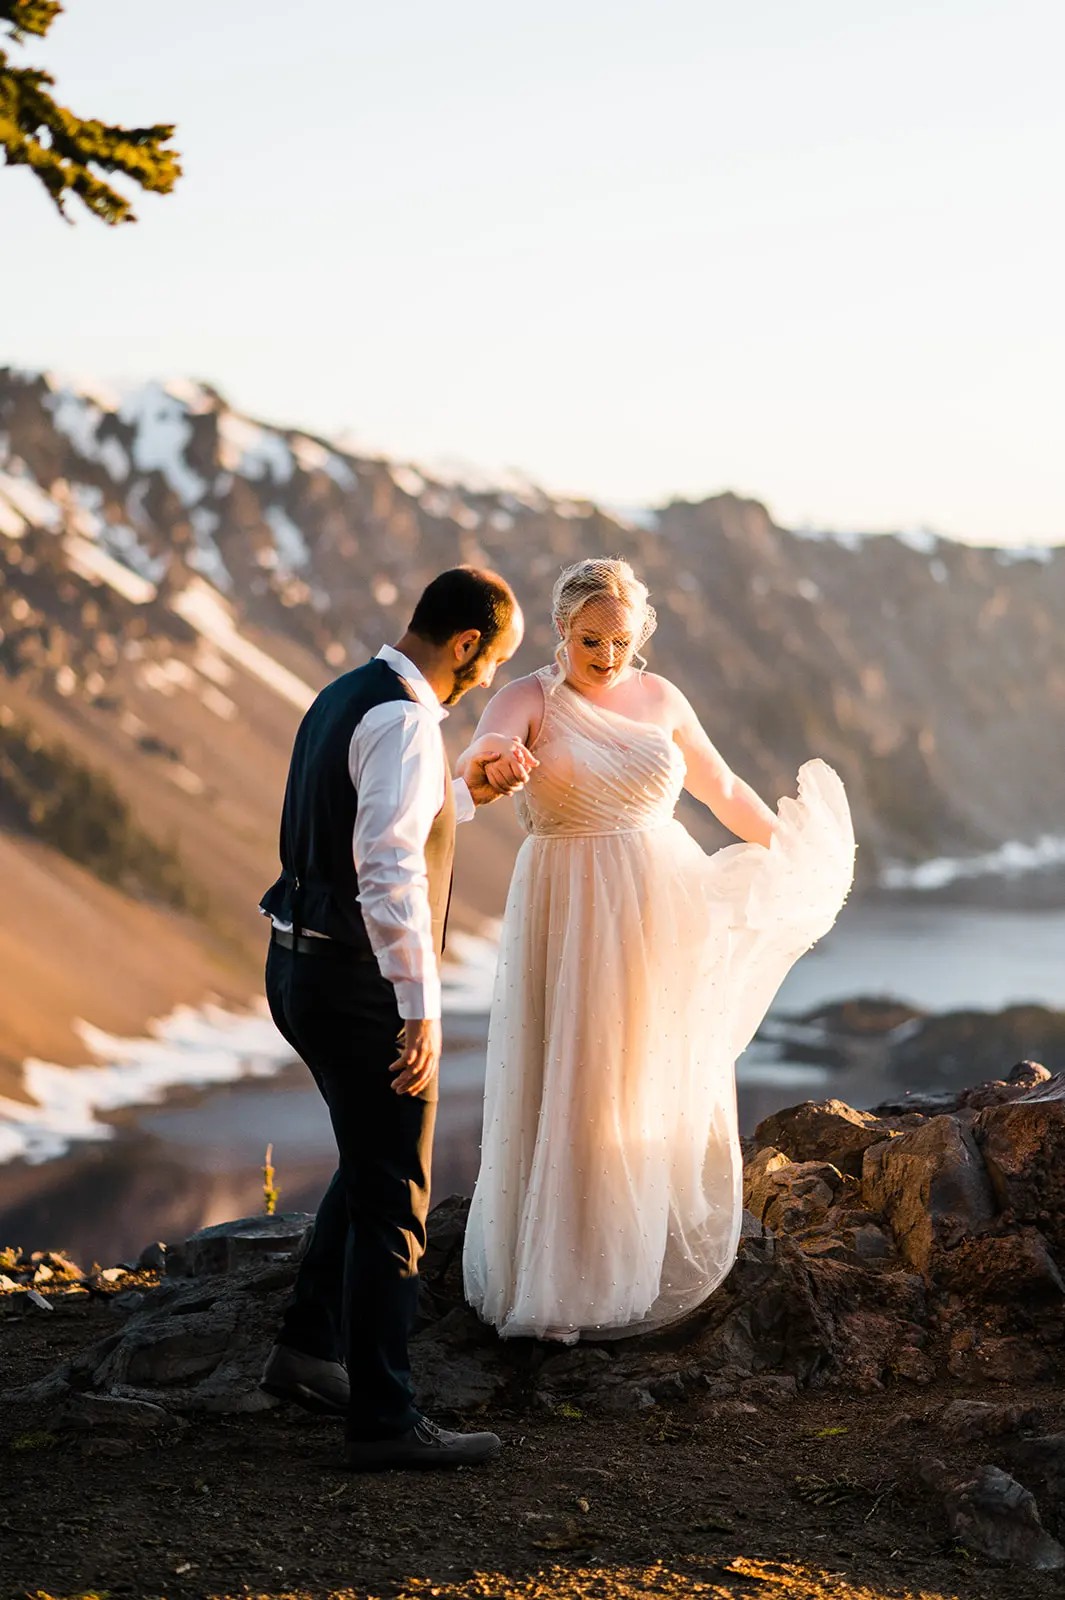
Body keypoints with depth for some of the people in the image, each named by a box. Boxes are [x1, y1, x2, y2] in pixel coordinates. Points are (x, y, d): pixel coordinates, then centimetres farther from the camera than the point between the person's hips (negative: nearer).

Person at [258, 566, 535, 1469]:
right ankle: (384, 1421, 7)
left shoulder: (347, 699, 12)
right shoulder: (404, 722, -19)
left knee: (374, 1166, 25)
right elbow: (388, 872, -28)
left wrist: (468, 795, 18)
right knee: (392, 1200, 0)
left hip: (306, 965, 10)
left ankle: (308, 1353, 33)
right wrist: (422, 1011, -26)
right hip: (360, 985, -10)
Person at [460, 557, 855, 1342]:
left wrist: (792, 855, 25)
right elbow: (479, 760, -26)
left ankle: (650, 1258, 25)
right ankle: (564, 1275, 11)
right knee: (571, 1092, -1)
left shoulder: (659, 697, 6)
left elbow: (722, 787, 19)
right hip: (571, 918, -4)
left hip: (662, 912, 4)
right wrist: (488, 761, -50)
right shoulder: (529, 699, -6)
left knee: (660, 1088, 10)